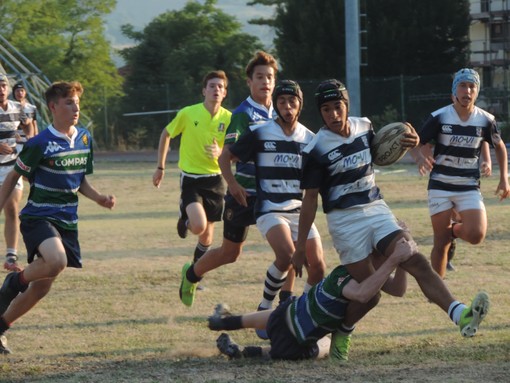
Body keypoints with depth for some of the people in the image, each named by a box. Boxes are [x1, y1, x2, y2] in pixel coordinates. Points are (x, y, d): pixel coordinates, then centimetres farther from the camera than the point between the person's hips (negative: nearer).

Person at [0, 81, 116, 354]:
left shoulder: (84, 139, 7)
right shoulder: (40, 144, -13)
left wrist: (99, 198, 0)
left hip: (67, 221, 6)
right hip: (38, 217, -6)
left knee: (42, 286, 6)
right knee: (57, 262, -33)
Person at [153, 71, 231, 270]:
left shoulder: (228, 118, -4)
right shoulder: (188, 113, -9)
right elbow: (166, 135, 7)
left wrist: (219, 152, -22)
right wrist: (160, 167, 8)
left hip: (215, 179, 3)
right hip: (191, 177, -3)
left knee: (207, 235, 10)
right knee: (199, 226, -24)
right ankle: (184, 214, 12)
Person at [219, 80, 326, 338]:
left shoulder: (309, 139, 7)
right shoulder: (259, 134, -3)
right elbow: (225, 156, 6)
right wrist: (232, 184, -4)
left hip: (300, 209, 4)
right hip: (270, 208, -4)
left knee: (317, 265, -6)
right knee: (286, 255, -28)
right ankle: (264, 310, -9)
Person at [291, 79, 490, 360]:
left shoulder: (363, 127, 5)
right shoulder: (316, 149, -10)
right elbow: (310, 199, -6)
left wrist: (408, 142, 2)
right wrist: (300, 248, -6)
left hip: (377, 210, 4)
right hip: (345, 221, -4)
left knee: (417, 262, -17)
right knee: (369, 294, -7)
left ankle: (460, 316, -32)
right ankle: (339, 334, 20)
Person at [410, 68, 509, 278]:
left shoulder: (486, 120, -3)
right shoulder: (439, 118, -9)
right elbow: (416, 144, -7)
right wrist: (420, 158, -30)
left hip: (469, 188, 1)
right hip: (440, 187, -1)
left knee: (476, 235, -19)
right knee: (441, 243, -2)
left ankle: (455, 230, 17)